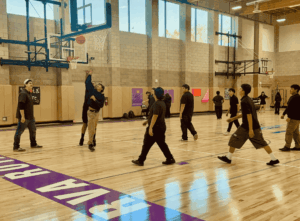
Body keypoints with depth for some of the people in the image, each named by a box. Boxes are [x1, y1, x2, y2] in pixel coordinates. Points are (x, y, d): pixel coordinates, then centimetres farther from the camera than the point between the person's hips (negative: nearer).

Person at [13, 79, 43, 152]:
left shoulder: (29, 93, 15)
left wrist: (32, 115, 23)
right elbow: (20, 106, -22)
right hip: (24, 117, -10)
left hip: (30, 117, 10)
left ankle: (33, 144, 31)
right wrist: (22, 116, -26)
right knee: (19, 132, -3)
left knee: (33, 130, 17)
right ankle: (16, 147, 2)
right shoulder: (23, 93, -15)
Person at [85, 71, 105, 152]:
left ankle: (91, 142, 22)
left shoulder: (102, 96, 1)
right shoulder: (92, 90, -1)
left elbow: (101, 105, -8)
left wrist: (95, 100, -18)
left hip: (96, 113, 3)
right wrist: (89, 75, 10)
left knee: (94, 129, 10)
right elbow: (88, 82, 2)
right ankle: (90, 144, 4)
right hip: (91, 112, -2)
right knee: (91, 129, -4)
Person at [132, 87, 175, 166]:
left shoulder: (156, 104, -18)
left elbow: (155, 116, -27)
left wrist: (150, 128, -30)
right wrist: (147, 121, 27)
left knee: (147, 144, 1)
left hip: (155, 128, -9)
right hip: (161, 127, 9)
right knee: (162, 144, 14)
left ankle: (141, 160, 10)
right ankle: (170, 159, 12)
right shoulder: (162, 103, 13)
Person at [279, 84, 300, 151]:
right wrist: (284, 114, 19)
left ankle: (287, 146, 0)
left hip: (295, 118, -10)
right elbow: (289, 107, 21)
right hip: (293, 118, 10)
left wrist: (289, 117, -26)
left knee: (289, 132, -6)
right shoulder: (292, 97, 15)